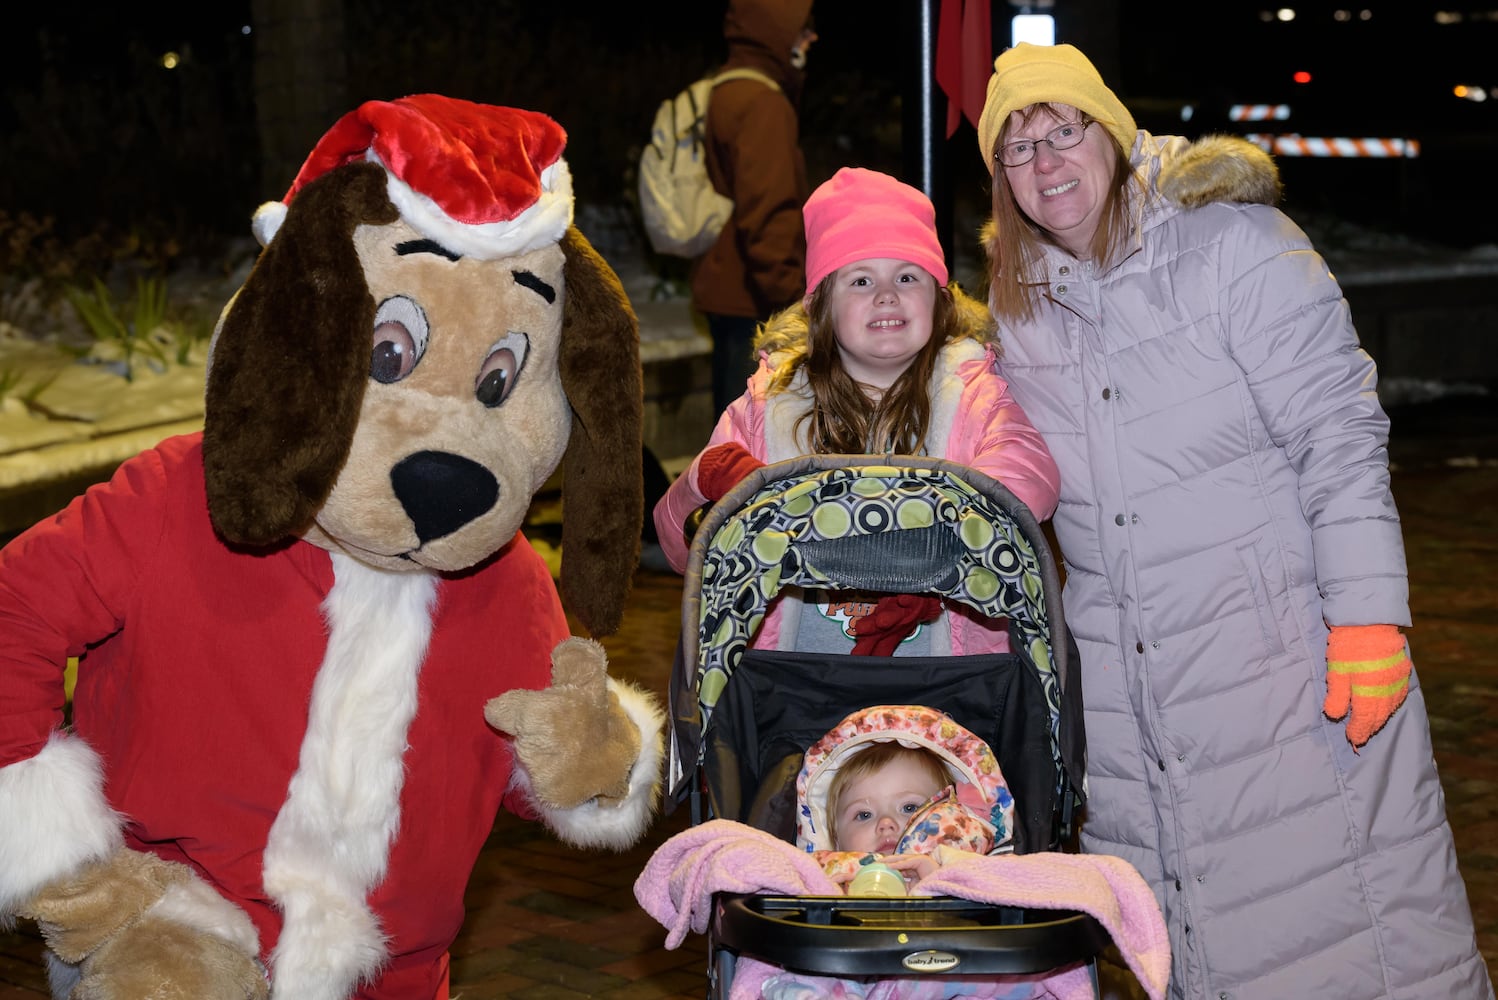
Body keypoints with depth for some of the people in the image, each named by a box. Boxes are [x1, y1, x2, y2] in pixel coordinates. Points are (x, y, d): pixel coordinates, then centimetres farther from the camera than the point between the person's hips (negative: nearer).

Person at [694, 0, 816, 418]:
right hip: (755, 303, -10)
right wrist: (789, 294, -20)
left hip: (724, 291, 10)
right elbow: (768, 214, -22)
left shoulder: (720, 97, 15)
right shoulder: (763, 104, -15)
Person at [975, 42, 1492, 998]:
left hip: (1288, 665, -4)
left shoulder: (1234, 245, -3)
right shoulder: (1020, 310, 12)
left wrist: (1367, 616, -16)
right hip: (1125, 703, 5)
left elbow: (1339, 432, -8)